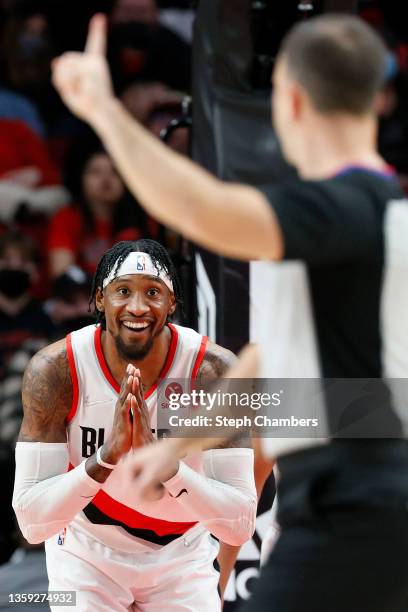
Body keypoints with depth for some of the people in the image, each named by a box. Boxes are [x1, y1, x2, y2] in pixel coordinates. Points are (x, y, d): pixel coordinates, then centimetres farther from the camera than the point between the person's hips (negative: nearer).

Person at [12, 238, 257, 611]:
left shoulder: (215, 371, -24)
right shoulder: (55, 370, -24)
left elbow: (240, 526, -26)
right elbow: (32, 523, -27)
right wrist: (106, 456, -42)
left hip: (181, 557, 1)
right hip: (87, 553, -1)